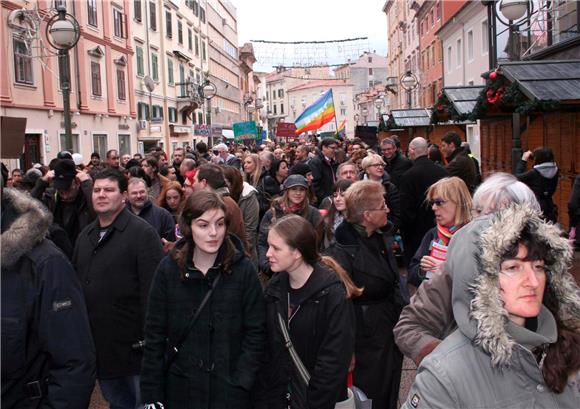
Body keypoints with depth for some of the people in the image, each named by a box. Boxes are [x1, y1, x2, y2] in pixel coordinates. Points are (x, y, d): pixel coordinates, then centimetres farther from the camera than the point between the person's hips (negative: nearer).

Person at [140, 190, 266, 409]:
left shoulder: (243, 269, -9)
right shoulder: (169, 268, -6)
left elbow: (255, 333, -6)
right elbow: (155, 335, -2)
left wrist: (240, 384, -13)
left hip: (230, 391, -1)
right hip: (179, 388, 1)